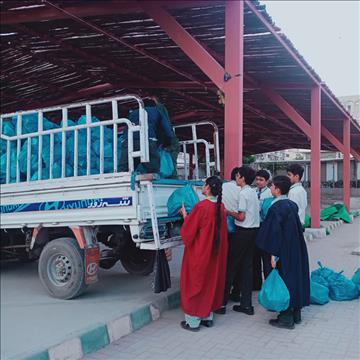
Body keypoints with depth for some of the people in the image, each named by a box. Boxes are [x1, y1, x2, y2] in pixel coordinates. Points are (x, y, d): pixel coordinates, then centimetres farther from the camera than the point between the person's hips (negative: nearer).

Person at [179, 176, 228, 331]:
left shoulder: (201, 206, -23)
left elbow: (188, 231, -16)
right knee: (211, 282, 18)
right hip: (215, 252, 7)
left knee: (194, 283, 6)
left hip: (199, 253, -7)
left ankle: (193, 321, 13)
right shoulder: (220, 207, -1)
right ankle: (208, 316, 27)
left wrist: (185, 215, 0)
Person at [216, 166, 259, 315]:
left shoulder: (243, 193, -14)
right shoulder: (253, 192, 12)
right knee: (247, 266, 10)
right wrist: (234, 212, 14)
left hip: (243, 232, -8)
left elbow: (241, 217, -16)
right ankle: (246, 304, 14)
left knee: (231, 265, -1)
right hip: (254, 230, 8)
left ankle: (222, 303, 4)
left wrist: (229, 212, -2)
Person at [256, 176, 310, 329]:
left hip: (284, 252, -8)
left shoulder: (276, 208, -19)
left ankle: (286, 318, 10)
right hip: (296, 251, 8)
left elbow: (275, 232, -21)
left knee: (284, 281, 1)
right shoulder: (292, 204, 6)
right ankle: (296, 313, 27)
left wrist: (273, 254, -18)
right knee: (295, 278, 15)